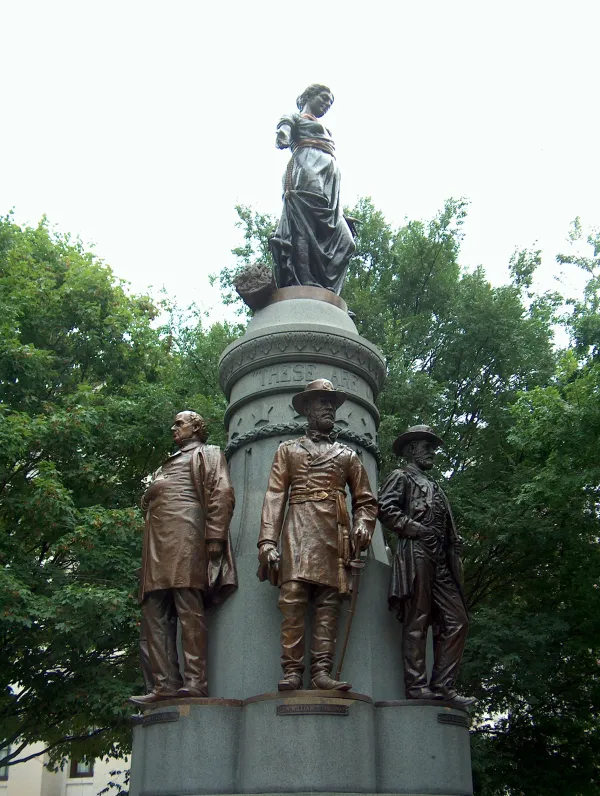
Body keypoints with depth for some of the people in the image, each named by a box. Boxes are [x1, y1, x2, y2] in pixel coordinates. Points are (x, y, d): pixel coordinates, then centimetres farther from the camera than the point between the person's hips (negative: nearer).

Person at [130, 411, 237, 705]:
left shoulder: (206, 454, 12)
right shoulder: (168, 464, 35)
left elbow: (221, 493, -4)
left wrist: (214, 536, -16)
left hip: (185, 534, -8)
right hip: (157, 543, 8)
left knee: (189, 608, -14)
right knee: (154, 613, -1)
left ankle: (195, 681, -15)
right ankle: (164, 684, -2)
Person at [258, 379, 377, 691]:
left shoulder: (347, 455, 24)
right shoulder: (288, 450, 20)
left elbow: (365, 500, 21)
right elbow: (274, 497, 9)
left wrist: (362, 527, -1)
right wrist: (268, 541, -5)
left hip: (335, 533, 2)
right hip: (298, 529, -2)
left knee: (328, 601, -6)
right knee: (293, 598, -14)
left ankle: (322, 672, -8)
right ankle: (292, 671, -14)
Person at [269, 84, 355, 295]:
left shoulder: (324, 129, 40)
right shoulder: (294, 118, 19)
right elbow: (283, 132, -2)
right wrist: (282, 137, -30)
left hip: (329, 179, 8)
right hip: (307, 170, -8)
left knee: (342, 238, -8)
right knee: (305, 227, -25)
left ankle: (324, 289, -19)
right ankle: (304, 283, -38)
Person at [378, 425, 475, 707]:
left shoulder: (433, 486, 32)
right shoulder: (401, 477, 8)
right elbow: (386, 508, -9)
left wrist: (454, 556, 14)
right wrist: (418, 530, -15)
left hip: (440, 560, 8)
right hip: (415, 554, -8)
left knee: (456, 620, 1)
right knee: (417, 621, -9)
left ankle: (443, 685, 3)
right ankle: (417, 685, -7)